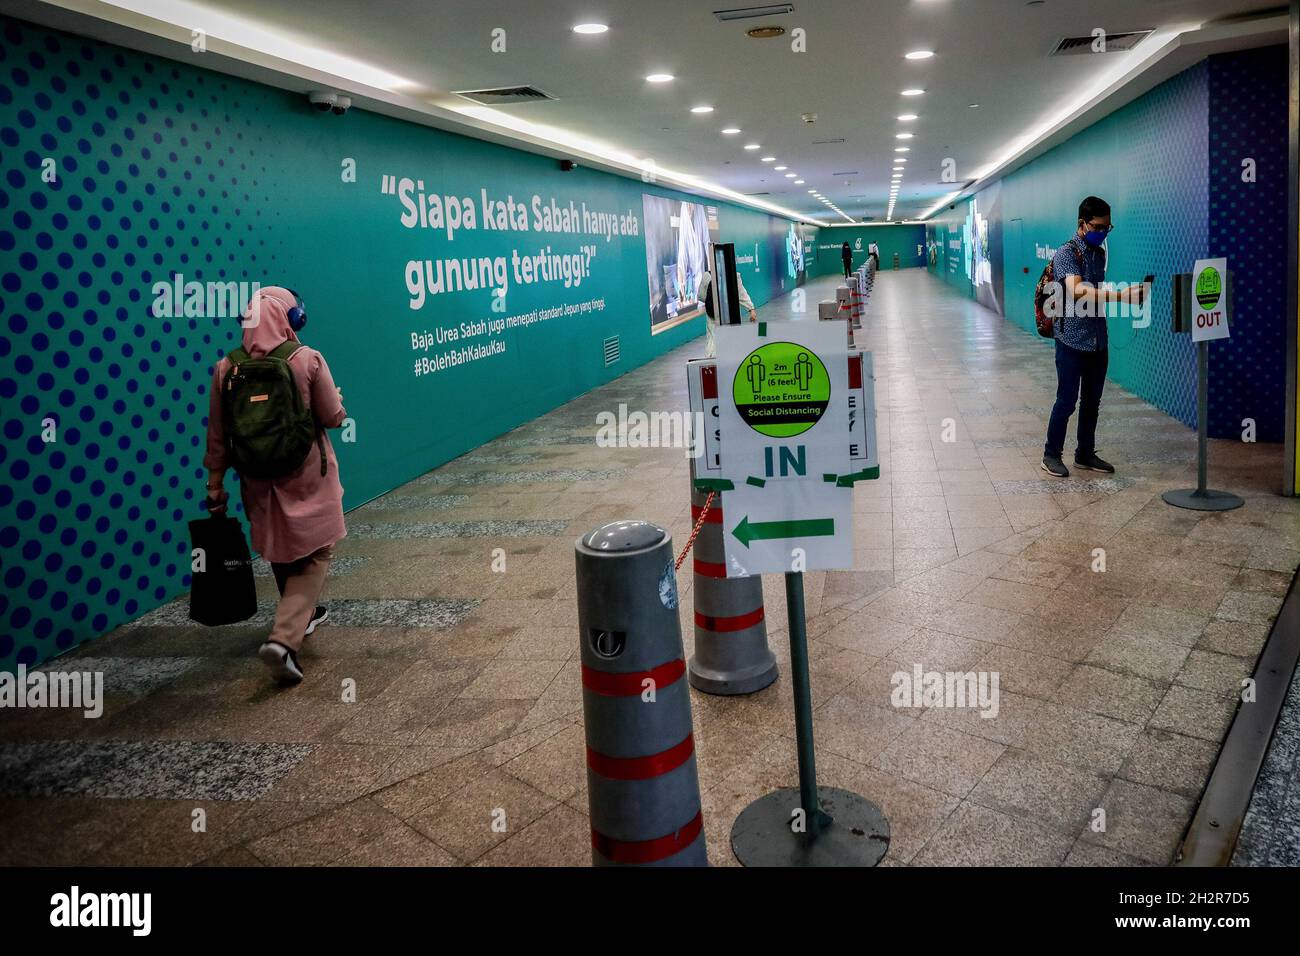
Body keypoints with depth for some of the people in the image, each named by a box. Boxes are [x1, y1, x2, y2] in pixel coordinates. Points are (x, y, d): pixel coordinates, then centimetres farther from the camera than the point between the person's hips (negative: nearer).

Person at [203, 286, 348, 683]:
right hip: (306, 476, -4)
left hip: (260, 480, 4)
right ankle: (284, 639, -12)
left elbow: (218, 435, 1)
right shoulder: (308, 360, -13)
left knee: (281, 551, 22)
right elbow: (333, 418, -8)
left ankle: (303, 615, 42)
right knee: (314, 554, 4)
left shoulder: (227, 368, -4)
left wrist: (215, 484, 10)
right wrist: (336, 398, 14)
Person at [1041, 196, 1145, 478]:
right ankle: (1051, 455, 10)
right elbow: (1077, 291, -28)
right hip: (1072, 340, -7)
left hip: (1098, 339, 7)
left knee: (1092, 401, 12)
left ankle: (1086, 454, 23)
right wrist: (1120, 295, -34)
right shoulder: (1066, 253, -13)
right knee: (1067, 400, -2)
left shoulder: (1099, 253, 12)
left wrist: (1129, 293, 7)